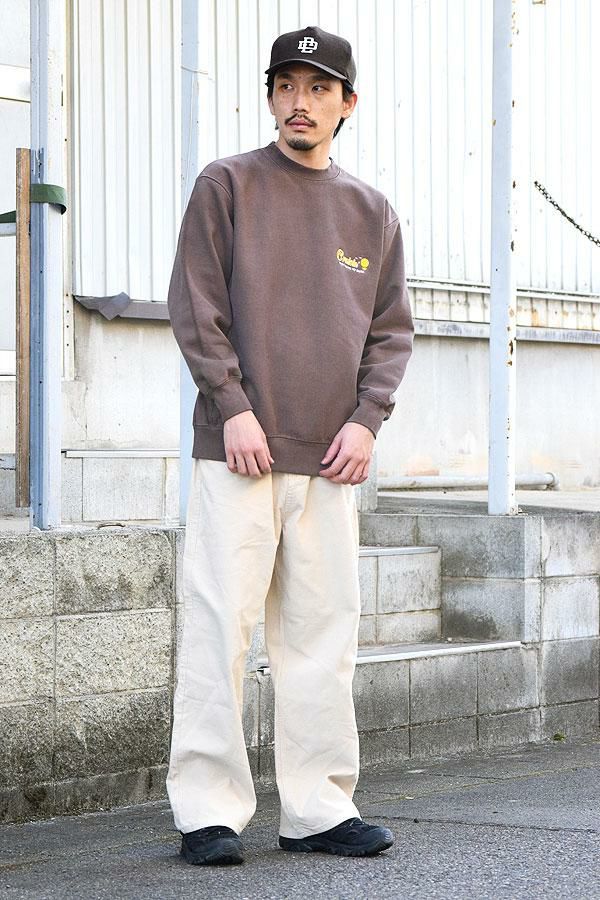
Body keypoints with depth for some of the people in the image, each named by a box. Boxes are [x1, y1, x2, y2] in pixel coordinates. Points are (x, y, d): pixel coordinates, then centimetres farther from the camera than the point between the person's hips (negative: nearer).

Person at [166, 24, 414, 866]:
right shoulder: (226, 186, 4)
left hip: (331, 461, 4)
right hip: (237, 452, -4)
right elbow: (195, 307, -1)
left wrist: (367, 418, 0)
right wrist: (233, 406, -11)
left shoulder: (372, 213, 15)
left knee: (324, 636, 4)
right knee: (219, 626, -6)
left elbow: (392, 329, 15)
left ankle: (319, 807, 10)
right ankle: (208, 811, -2)